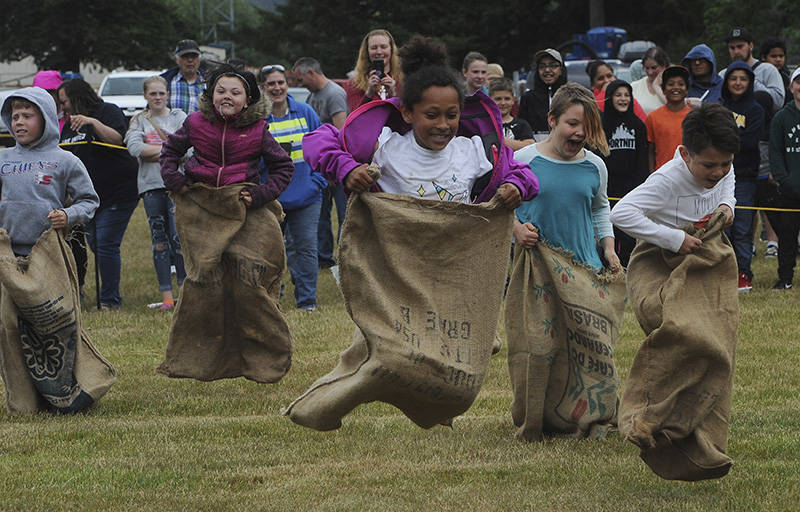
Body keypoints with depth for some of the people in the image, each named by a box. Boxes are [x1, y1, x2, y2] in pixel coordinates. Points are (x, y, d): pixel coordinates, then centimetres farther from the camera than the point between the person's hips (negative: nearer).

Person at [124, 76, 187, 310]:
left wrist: (152, 152, -9)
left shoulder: (179, 117, 8)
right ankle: (166, 295, 4)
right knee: (159, 240, 2)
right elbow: (134, 147, -5)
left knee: (178, 237, -10)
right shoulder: (139, 121, 13)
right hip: (151, 185, 2)